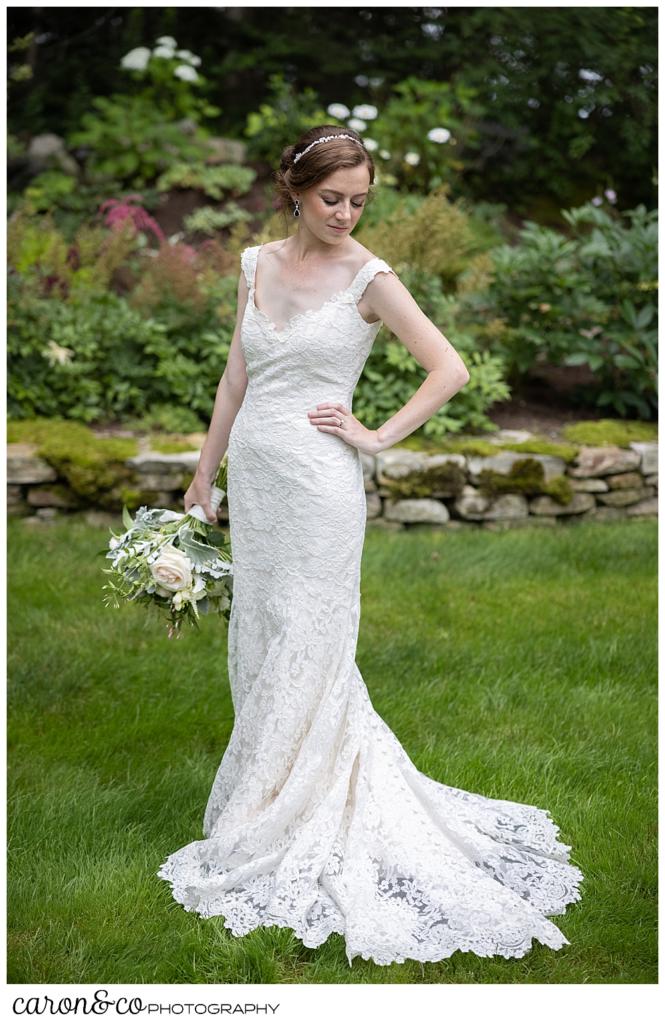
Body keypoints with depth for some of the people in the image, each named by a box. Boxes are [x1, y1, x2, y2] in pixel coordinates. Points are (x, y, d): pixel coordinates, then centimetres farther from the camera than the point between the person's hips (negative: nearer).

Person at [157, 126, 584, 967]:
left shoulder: (369, 279, -7)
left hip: (317, 486, -6)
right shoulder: (258, 264, 9)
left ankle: (284, 829, 13)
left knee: (305, 654, 0)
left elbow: (449, 370, -8)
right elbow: (237, 375, 14)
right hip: (252, 478, 6)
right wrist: (204, 475, 14)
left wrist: (377, 437, -9)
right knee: (255, 645, 12)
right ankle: (269, 799, 28)